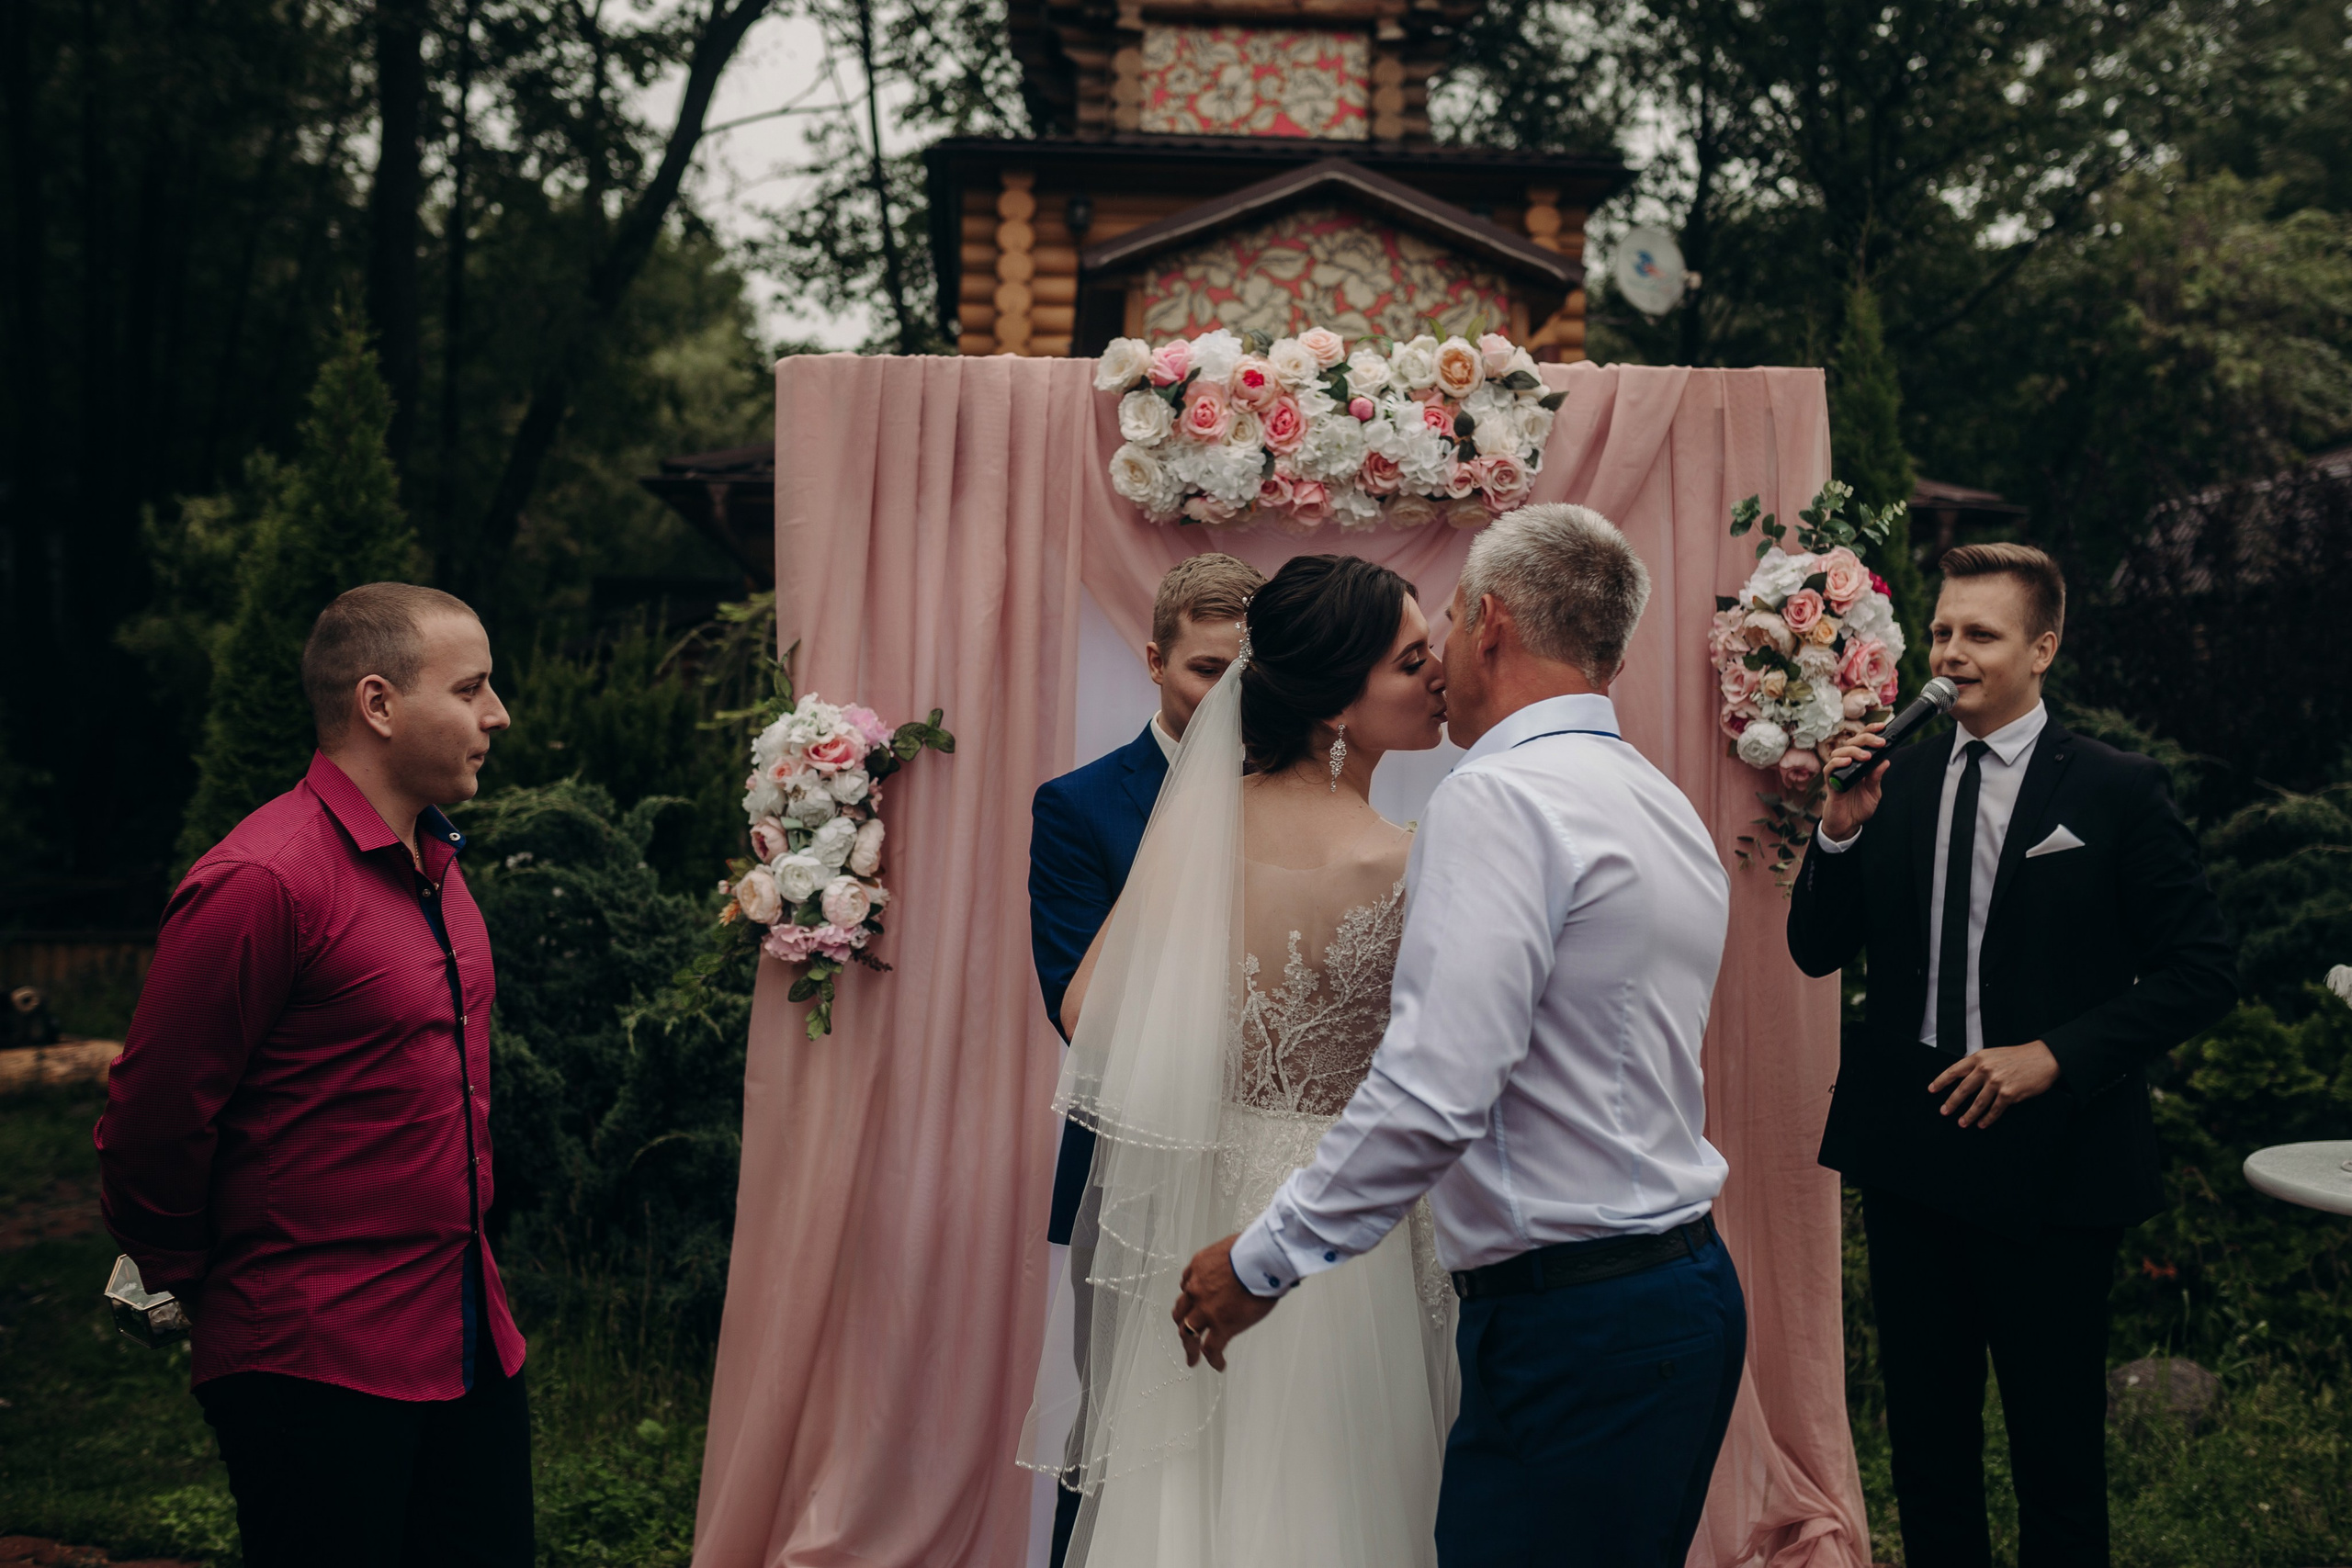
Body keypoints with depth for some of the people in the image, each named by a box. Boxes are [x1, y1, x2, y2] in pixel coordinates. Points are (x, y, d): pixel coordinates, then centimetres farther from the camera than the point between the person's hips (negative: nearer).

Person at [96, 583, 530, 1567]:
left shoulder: (435, 864, 11)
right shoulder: (260, 883, -18)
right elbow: (152, 1124, -14)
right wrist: (192, 1285, 0)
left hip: (472, 1342, 8)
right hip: (318, 1367, -8)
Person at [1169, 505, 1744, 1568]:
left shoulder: (1498, 798, -15)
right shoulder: (1670, 810, 14)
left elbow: (1435, 1093, -23)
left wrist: (1262, 1262, -13)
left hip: (1571, 1329, -9)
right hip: (1684, 1285, 9)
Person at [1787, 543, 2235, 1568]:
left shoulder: (2117, 791, -5)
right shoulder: (1894, 780, 5)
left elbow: (2200, 973, -6)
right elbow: (1816, 952, 6)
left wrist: (2054, 1057, -15)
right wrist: (1842, 829, -10)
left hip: (2047, 1159, -4)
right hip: (1908, 1153, 4)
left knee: (2057, 1448, 9)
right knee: (1924, 1440, 16)